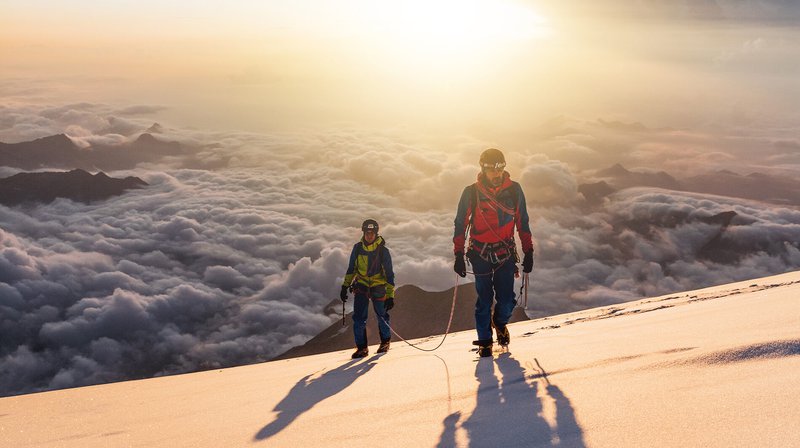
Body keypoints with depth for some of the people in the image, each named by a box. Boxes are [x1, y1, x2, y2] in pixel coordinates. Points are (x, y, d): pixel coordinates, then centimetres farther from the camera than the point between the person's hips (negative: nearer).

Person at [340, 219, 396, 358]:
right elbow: (351, 268, 10)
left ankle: (385, 341, 34)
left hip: (378, 288, -2)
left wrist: (390, 296, -12)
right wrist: (345, 286, 7)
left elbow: (389, 274, -9)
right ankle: (361, 348, 3)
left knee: (382, 316, 9)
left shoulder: (383, 251, -12)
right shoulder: (357, 248, -3)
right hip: (361, 286, 2)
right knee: (358, 317, -7)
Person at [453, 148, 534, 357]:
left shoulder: (514, 190, 1)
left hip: (506, 253, 1)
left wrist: (528, 252, 6)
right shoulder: (471, 193, -4)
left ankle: (500, 323, 30)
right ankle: (484, 341, 15)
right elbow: (461, 224, 2)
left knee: (507, 300, -3)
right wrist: (459, 255, -2)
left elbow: (522, 223, 9)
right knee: (484, 300, -3)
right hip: (480, 253, -1)